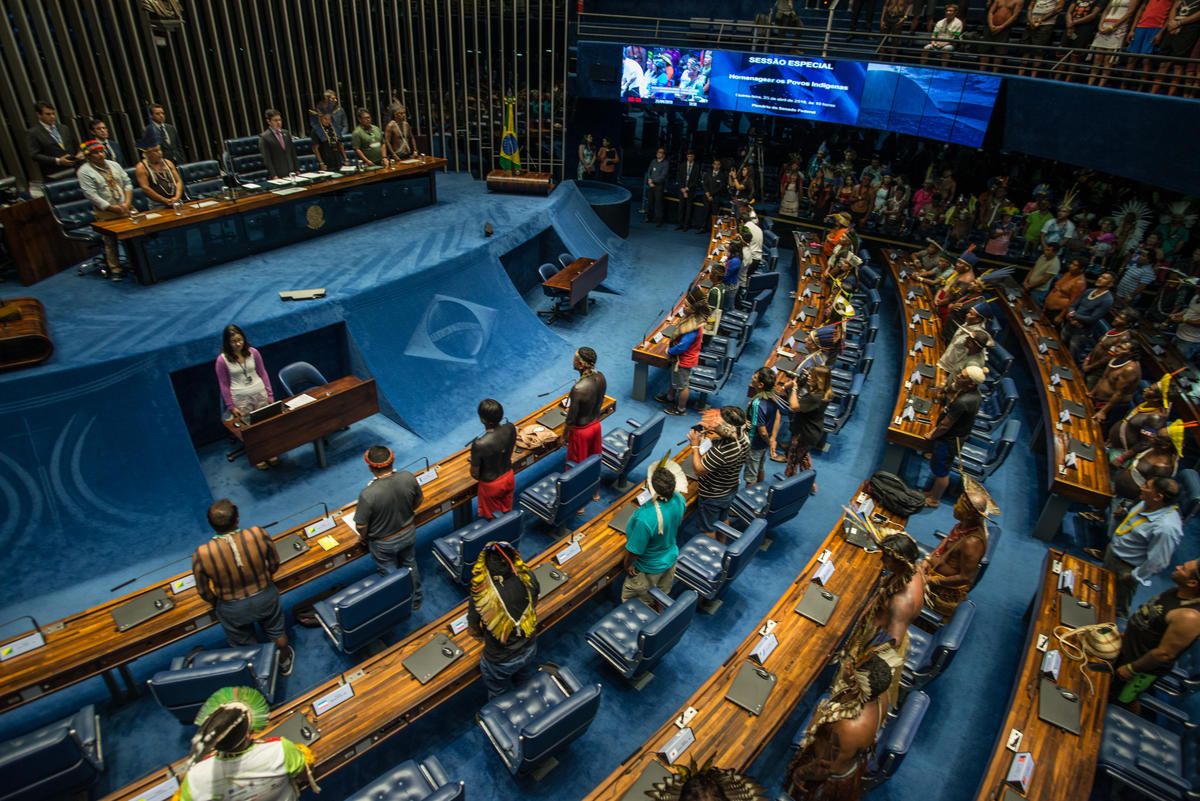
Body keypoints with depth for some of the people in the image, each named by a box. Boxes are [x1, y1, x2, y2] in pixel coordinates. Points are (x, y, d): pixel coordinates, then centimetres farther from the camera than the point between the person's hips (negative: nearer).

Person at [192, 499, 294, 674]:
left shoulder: (201, 555, -30)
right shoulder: (258, 534, -29)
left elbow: (204, 592, -12)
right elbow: (275, 563, -10)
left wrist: (216, 604, 11)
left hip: (233, 611, -1)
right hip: (265, 598, 1)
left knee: (245, 645, 29)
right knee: (276, 632, 32)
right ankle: (285, 663, 57)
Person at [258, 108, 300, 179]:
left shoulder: (286, 133, 14)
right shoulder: (264, 137, -3)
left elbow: (293, 154, 17)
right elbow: (266, 160, -8)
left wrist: (297, 170, 9)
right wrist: (274, 176, -15)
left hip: (292, 174, 5)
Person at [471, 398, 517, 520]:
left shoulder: (479, 444, -37)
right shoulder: (511, 428, -22)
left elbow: (474, 473, -20)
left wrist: (480, 478, 4)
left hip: (491, 485, -5)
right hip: (509, 477, 5)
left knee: (493, 519, 24)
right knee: (507, 512, 30)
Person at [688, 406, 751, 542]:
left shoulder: (720, 451, -43)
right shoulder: (744, 437, -20)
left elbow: (698, 470, -31)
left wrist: (695, 445, -22)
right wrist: (711, 428, -11)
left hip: (712, 497, -8)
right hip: (731, 490, 8)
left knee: (708, 528, 19)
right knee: (722, 519, 33)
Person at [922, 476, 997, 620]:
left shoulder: (972, 543, -34)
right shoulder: (965, 525, -9)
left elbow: (966, 578, -26)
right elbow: (947, 541, 11)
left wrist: (932, 580, -19)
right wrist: (928, 559, 1)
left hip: (949, 590, -8)